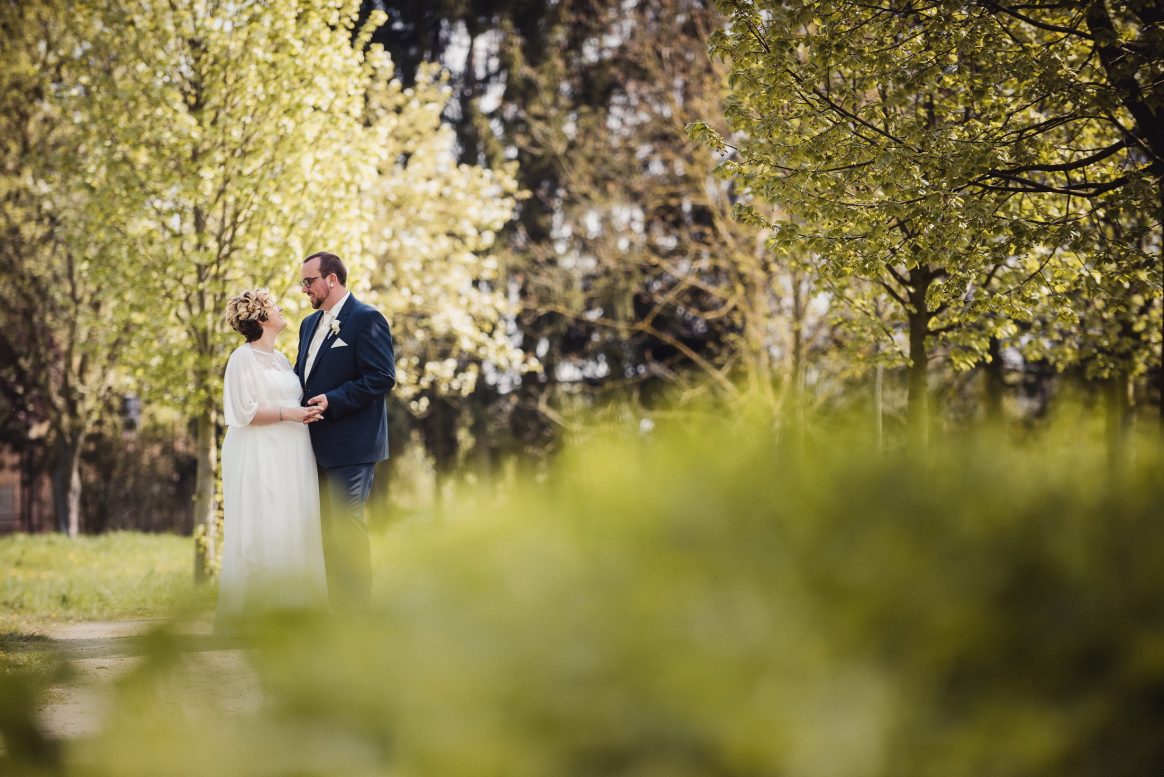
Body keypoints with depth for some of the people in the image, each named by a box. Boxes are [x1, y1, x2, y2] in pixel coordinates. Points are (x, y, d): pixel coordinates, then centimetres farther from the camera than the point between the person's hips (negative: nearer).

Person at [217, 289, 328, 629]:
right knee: (262, 533, -8)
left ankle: (289, 609, 7)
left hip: (291, 458, 8)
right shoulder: (243, 358, -6)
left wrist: (308, 411, 6)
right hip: (260, 459, -8)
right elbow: (244, 412, -13)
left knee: (294, 531, 4)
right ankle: (252, 611, -4)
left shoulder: (280, 359, 17)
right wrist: (287, 413, -17)